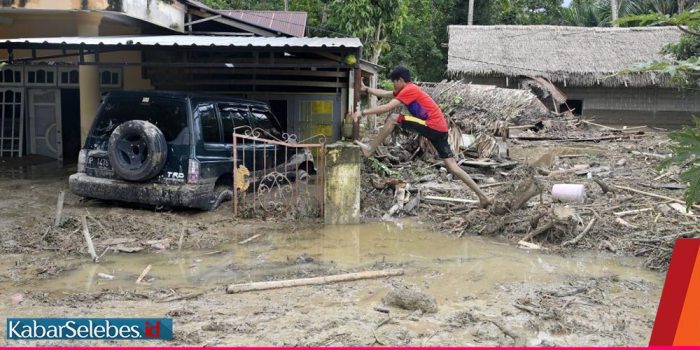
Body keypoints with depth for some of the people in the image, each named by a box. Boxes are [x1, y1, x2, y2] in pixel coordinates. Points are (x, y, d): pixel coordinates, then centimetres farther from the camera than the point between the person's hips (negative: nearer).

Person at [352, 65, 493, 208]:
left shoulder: (409, 89, -8)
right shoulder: (408, 89, 20)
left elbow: (388, 107, -13)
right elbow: (385, 94, 29)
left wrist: (363, 112, -8)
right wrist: (366, 89, 30)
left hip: (433, 126, -10)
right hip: (439, 128, 10)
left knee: (393, 119, -9)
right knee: (452, 166, 6)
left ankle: (370, 149, -3)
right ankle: (482, 196, 4)